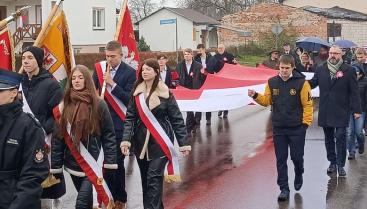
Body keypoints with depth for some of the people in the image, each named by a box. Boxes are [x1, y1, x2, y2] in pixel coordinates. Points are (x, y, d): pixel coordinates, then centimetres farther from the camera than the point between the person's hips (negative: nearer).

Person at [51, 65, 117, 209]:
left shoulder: (99, 105, -6)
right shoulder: (66, 105, 5)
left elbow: (108, 136, -6)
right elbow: (59, 138, 4)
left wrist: (109, 164, -12)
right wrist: (55, 167, 1)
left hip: (93, 164, -4)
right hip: (73, 164, 4)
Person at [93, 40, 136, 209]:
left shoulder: (129, 72, -7)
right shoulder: (99, 67, 5)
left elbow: (130, 98, -12)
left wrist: (112, 84, -20)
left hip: (119, 123, -3)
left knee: (117, 160, 1)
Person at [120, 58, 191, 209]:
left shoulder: (165, 93, -6)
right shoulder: (137, 93, 4)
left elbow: (177, 119, -4)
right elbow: (130, 118, 1)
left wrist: (183, 143, -8)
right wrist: (126, 139, -13)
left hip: (160, 141, -4)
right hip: (141, 141, 4)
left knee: (154, 178, -11)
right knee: (145, 178, 11)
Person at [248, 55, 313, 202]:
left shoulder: (301, 82, -9)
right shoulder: (272, 82, 2)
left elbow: (307, 104, -8)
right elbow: (266, 100, 8)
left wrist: (306, 123, -11)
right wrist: (256, 96, -9)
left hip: (297, 128, -3)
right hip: (278, 129, 3)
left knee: (297, 156, 6)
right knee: (281, 159, 6)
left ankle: (298, 175, 38)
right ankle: (284, 188, 15)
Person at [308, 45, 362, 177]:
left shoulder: (349, 71, -2)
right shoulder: (320, 70, 7)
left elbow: (354, 92, -3)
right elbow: (312, 83, 6)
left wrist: (356, 110, -6)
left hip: (341, 112, -3)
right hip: (325, 112, 4)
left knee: (340, 138, -4)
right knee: (329, 139, 11)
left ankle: (340, 165, 4)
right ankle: (332, 163, 23)